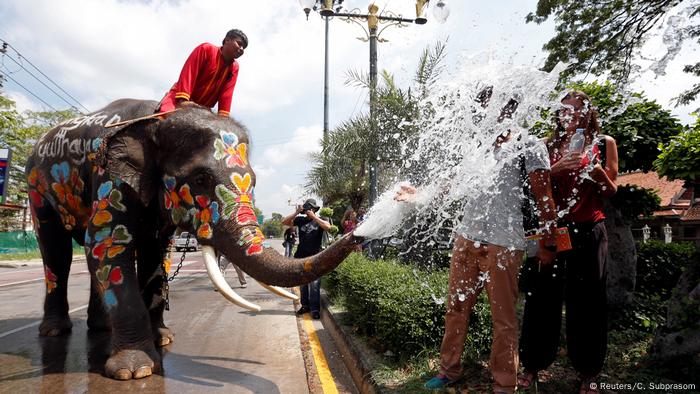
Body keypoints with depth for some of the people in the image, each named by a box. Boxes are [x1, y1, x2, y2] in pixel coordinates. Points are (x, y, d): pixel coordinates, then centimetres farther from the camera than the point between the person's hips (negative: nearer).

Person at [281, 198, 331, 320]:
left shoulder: (319, 220, 2)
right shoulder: (300, 220, 8)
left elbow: (328, 227, -18)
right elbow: (284, 222, 5)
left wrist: (314, 216, -16)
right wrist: (296, 213, -6)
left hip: (315, 257, -4)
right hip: (301, 257, 4)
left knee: (314, 283, -8)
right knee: (302, 283, 11)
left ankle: (315, 308, -5)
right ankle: (305, 305, 22)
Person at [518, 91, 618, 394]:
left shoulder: (604, 143, 7)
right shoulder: (549, 146, 9)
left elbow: (612, 191, 7)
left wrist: (595, 169, -12)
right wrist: (558, 168, -13)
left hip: (589, 232, 0)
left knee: (587, 301, 6)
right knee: (542, 296, 2)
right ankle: (533, 365, 18)